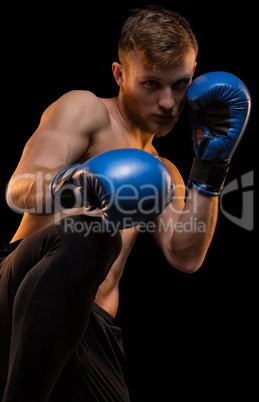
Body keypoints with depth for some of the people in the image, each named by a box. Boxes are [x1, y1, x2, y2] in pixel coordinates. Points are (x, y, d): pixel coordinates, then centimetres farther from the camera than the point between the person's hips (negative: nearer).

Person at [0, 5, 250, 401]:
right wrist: (63, 186, -31)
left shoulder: (162, 174, 29)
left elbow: (185, 257, 12)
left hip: (91, 331, 5)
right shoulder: (85, 109, 9)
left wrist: (210, 168, 5)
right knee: (87, 237, -38)